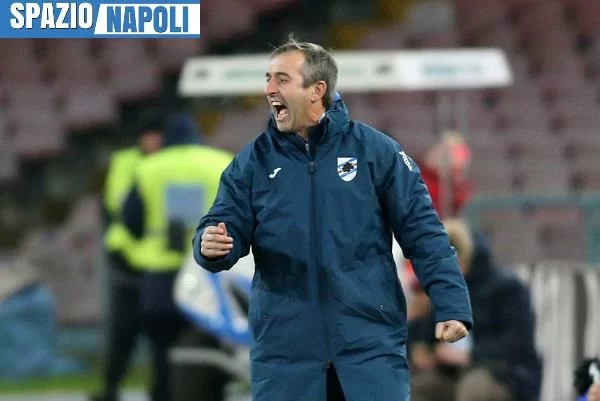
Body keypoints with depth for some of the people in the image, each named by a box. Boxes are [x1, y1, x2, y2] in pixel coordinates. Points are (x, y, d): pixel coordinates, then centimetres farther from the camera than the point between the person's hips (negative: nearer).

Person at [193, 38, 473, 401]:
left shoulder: (375, 151, 0)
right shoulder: (253, 162, 6)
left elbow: (423, 232, 0)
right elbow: (225, 231, 4)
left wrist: (452, 305, -8)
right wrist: (212, 245, -21)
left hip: (371, 343, -2)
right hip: (285, 347, 2)